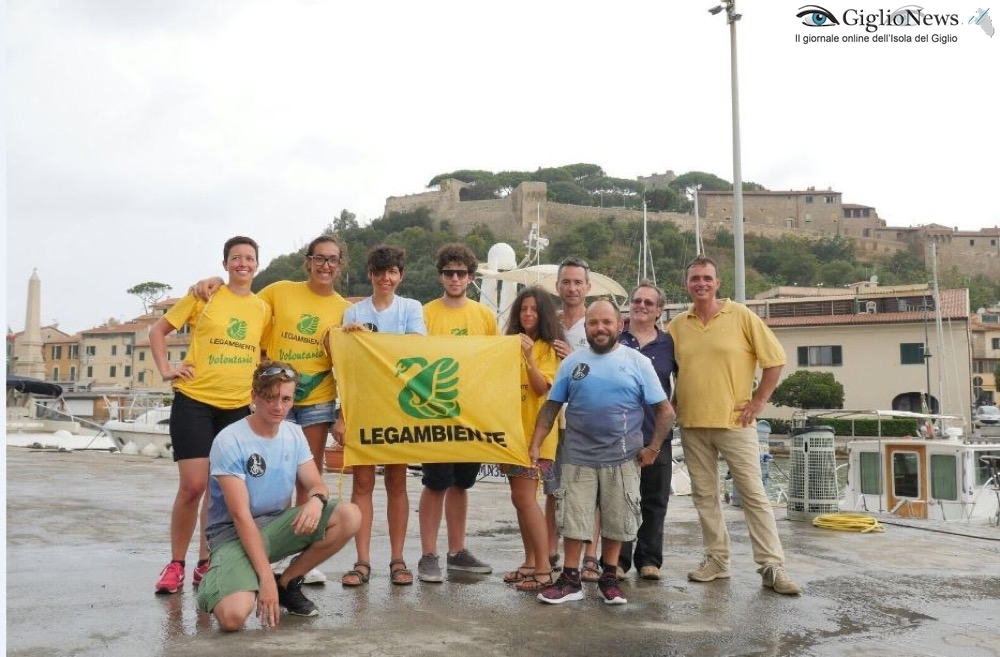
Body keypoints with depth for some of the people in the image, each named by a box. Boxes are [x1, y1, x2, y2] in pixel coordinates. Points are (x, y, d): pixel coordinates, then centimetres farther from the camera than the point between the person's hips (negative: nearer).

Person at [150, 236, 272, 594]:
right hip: (195, 401, -3)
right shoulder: (204, 295, 0)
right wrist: (166, 369, -3)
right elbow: (158, 330, 7)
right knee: (193, 485, -9)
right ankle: (175, 564, 8)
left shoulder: (263, 308, 9)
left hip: (237, 407, 3)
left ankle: (205, 563, 21)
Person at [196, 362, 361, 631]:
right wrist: (265, 577, -25)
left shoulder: (294, 434, 1)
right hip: (234, 533, -6)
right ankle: (226, 581, 6)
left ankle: (288, 582, 1)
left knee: (349, 516, -17)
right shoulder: (229, 441, -18)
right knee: (233, 617, -32)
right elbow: (240, 515, -21)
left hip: (277, 524, 6)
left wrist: (316, 499, -26)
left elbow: (316, 484, 2)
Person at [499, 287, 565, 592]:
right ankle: (530, 562, 19)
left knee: (525, 497, -11)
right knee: (520, 498, 10)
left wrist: (529, 356, -26)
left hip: (535, 433, -6)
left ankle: (544, 568, -5)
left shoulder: (548, 348, -4)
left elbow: (542, 388, -15)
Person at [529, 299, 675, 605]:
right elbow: (551, 407, 6)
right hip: (578, 458, 1)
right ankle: (571, 579, 20)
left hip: (622, 459, -1)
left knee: (616, 522, 10)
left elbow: (666, 411, 1)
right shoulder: (572, 362, 4)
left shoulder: (638, 362, -1)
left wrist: (653, 448, -5)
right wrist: (535, 444, -1)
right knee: (572, 520, 6)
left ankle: (609, 577, 28)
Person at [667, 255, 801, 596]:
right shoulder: (677, 325, 6)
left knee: (754, 494, 0)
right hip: (692, 425, 4)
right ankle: (717, 560, 21)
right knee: (704, 495, 10)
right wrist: (672, 404, 7)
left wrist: (758, 402, -5)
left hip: (734, 422, -4)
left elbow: (775, 359, -1)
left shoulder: (741, 316, -4)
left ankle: (772, 566, 6)